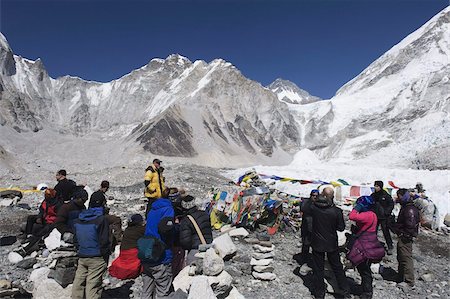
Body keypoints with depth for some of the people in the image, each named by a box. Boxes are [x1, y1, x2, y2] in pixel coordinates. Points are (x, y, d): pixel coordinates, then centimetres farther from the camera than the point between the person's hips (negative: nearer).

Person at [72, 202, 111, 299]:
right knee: (93, 284, 0)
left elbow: (75, 240, 13)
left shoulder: (77, 221, 4)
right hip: (97, 258, -6)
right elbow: (104, 241, -15)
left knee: (79, 281, 18)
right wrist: (106, 255, -4)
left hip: (82, 257, 6)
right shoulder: (101, 220, -17)